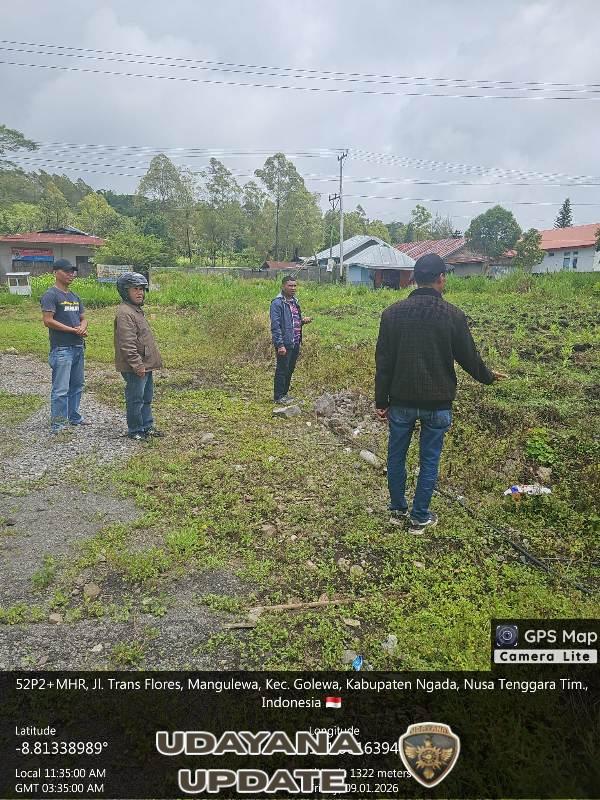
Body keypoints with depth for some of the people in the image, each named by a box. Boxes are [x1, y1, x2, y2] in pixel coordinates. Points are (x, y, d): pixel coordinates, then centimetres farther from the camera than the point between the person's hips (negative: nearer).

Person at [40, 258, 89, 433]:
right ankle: (57, 423, -2)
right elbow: (48, 321, -15)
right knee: (61, 389, -8)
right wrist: (73, 330, -15)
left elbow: (82, 318, 20)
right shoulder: (50, 295, -7)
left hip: (78, 347, 8)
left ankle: (73, 417, 27)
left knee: (77, 386, 15)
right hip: (61, 348, -8)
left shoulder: (75, 296, 17)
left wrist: (83, 326, -4)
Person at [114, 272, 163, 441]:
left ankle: (147, 427, 29)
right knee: (136, 399, 0)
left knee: (146, 398, 18)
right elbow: (127, 344, -24)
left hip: (145, 365, 10)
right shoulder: (125, 313, -17)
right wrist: (137, 364, -24)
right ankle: (135, 431, 11)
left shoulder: (136, 310, 16)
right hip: (135, 368, -10)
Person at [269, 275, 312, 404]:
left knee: (290, 370, 15)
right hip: (284, 344, -8)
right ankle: (278, 396, 11)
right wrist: (280, 344, -22)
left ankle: (284, 393, 27)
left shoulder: (294, 301, 13)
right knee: (282, 370, 0)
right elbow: (275, 325, -17)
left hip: (295, 344, 8)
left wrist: (303, 321, 2)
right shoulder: (277, 303, -13)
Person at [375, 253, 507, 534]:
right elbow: (469, 357, 1)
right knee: (429, 460, 11)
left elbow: (383, 362, -2)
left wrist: (381, 400, 6)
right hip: (437, 403, -1)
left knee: (396, 456, 16)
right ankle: (420, 517, 21)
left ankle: (397, 510, 29)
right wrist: (488, 376, 22)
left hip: (401, 400, 1)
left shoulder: (392, 313, -4)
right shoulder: (453, 315, -8)